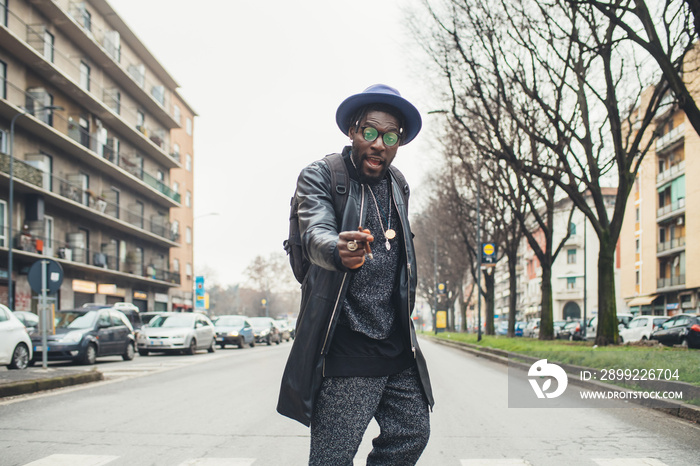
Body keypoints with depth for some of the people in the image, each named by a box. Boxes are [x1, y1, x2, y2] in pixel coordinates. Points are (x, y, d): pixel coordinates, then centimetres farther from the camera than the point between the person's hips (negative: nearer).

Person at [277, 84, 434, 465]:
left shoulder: (398, 184, 13)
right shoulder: (319, 176, -6)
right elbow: (315, 233, -25)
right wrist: (339, 252, -48)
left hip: (397, 344, 6)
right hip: (345, 346, -6)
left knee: (413, 434, 9)